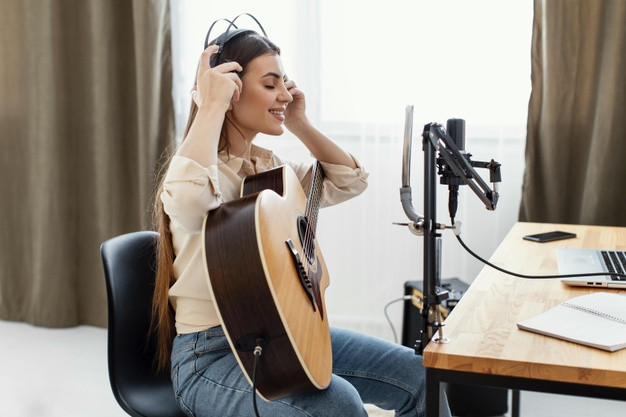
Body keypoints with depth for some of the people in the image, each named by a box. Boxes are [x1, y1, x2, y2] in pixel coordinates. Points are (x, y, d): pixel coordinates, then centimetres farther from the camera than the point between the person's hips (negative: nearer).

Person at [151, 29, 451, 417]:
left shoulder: (271, 166, 10)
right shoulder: (203, 168, -14)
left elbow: (350, 181, 15)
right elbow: (188, 199, -40)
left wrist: (300, 123, 7)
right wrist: (211, 107, -29)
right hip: (213, 353, -8)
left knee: (417, 375, 1)